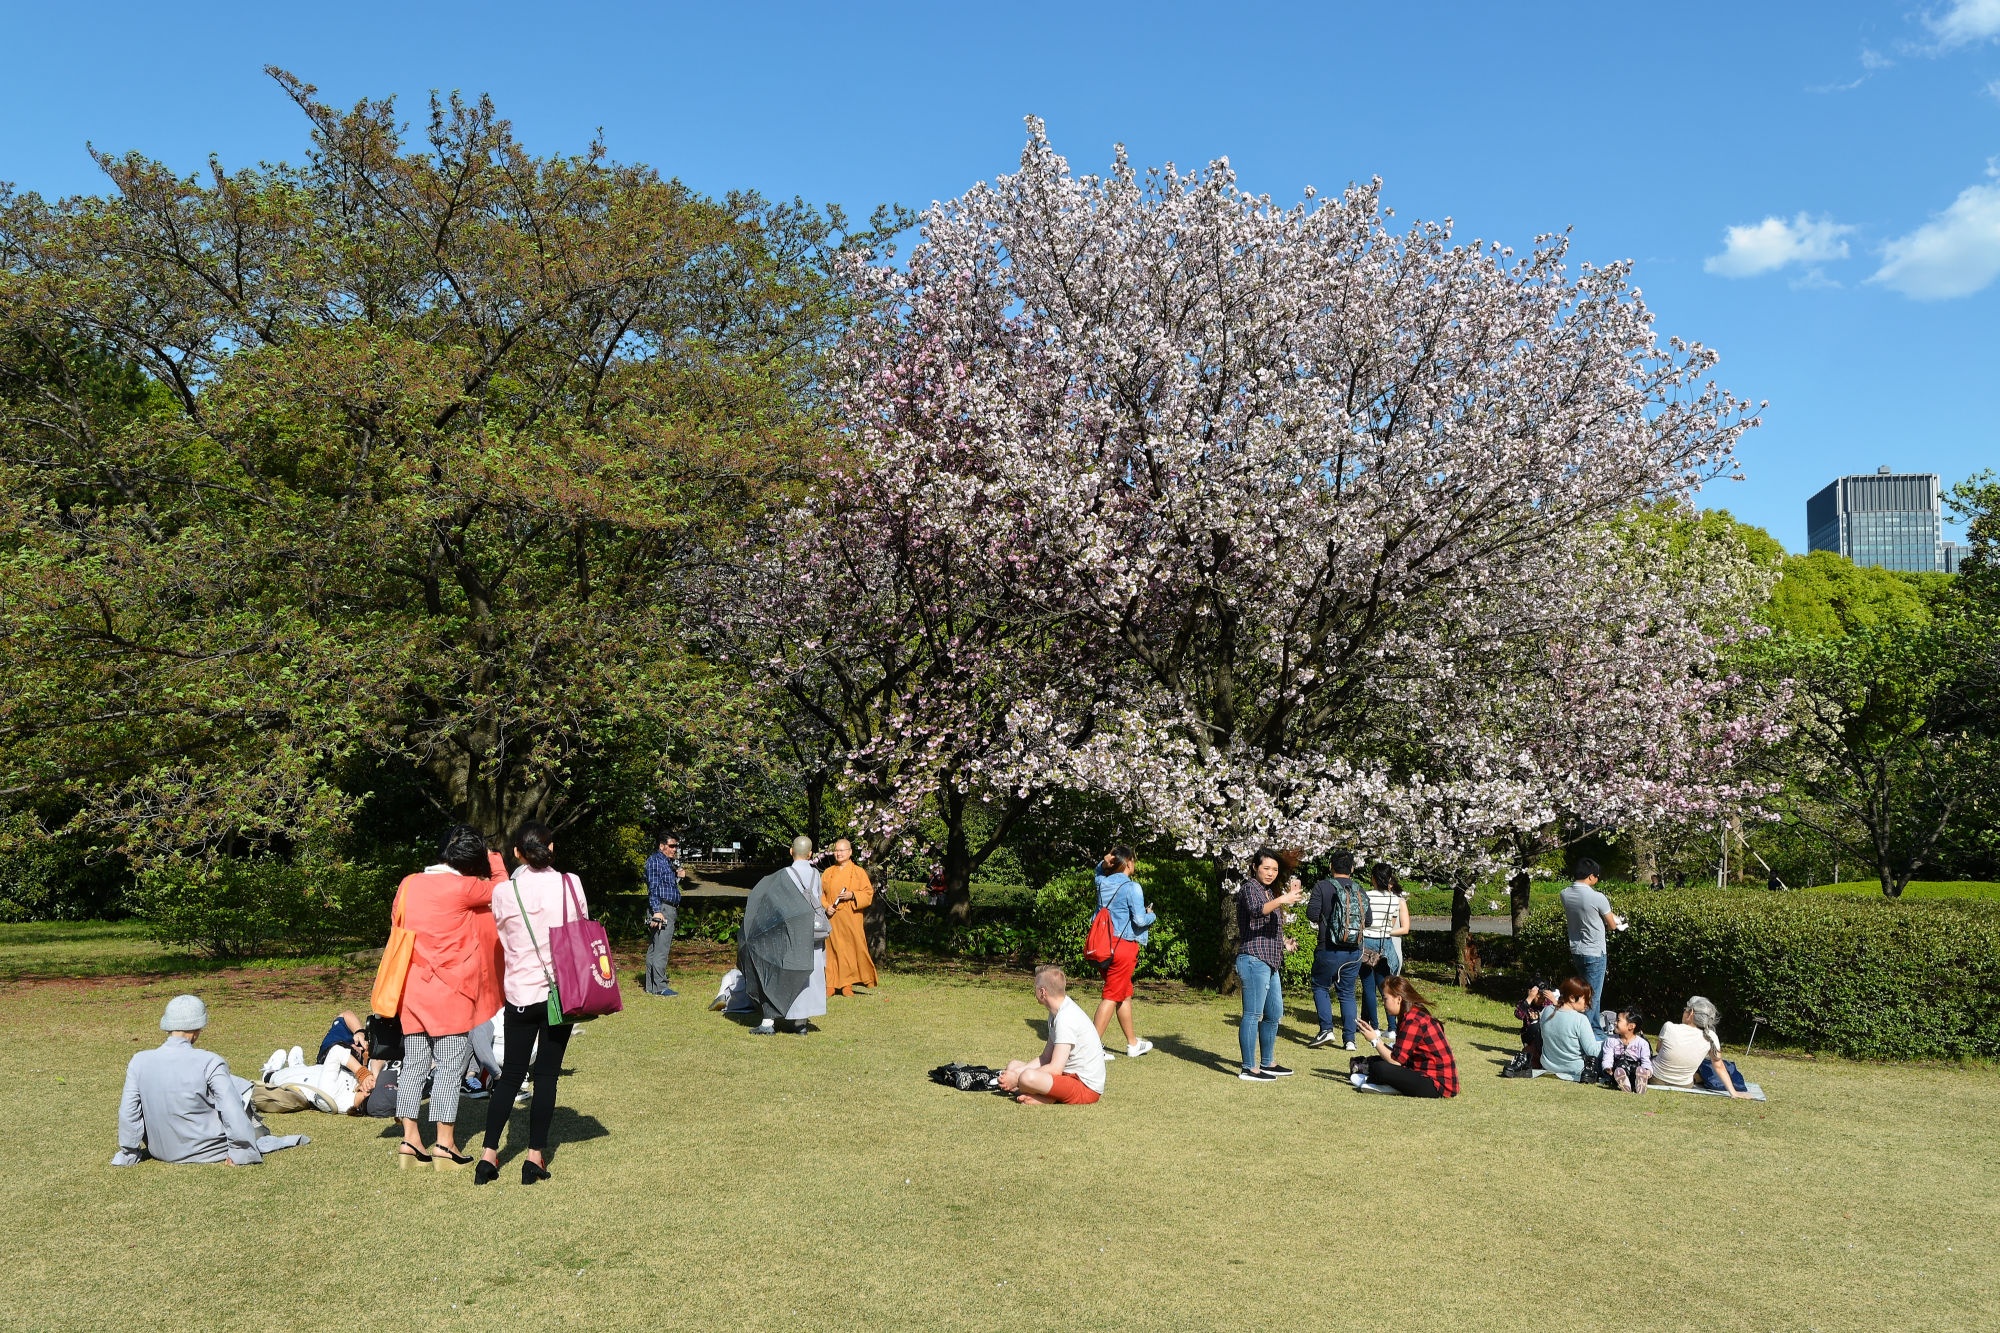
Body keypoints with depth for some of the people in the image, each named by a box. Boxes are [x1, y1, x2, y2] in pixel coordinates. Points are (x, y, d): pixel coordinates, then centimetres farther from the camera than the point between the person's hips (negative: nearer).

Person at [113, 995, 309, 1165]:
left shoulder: (139, 1061, -8)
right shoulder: (210, 1063, -19)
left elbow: (128, 1112, -3)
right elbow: (232, 1110, -19)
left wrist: (128, 1154, 11)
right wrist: (241, 1153, -9)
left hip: (161, 1151, 5)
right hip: (205, 1150, -4)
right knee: (240, 1087, 15)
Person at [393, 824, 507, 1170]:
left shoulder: (409, 884, 3)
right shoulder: (463, 888, -14)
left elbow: (398, 924, 14)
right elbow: (500, 887, 4)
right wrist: (492, 856, 20)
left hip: (413, 989, 6)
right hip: (450, 992, -6)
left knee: (414, 1065, 12)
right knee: (450, 1067, 2)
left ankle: (410, 1141, 14)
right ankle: (444, 1144, 5)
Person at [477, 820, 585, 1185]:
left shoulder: (504, 892, -6)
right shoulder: (571, 884, -6)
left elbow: (504, 941, 9)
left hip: (520, 994, 0)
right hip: (563, 991, 0)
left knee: (511, 1075, 11)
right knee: (547, 1075, 6)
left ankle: (488, 1155, 9)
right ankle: (535, 1157, 7)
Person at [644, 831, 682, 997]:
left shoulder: (668, 862, 21)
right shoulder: (655, 860, -8)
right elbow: (653, 887, -15)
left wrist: (678, 876, 13)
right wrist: (657, 911, -21)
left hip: (670, 910, 10)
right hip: (662, 909, -10)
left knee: (654, 948, 12)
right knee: (661, 948, -11)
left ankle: (651, 986, 16)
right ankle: (659, 987, -11)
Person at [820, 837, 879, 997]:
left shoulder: (859, 872, 6)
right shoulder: (827, 873, 14)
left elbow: (868, 894, 3)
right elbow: (820, 893, 14)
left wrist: (852, 896, -14)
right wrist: (826, 906, -4)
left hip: (851, 918, -2)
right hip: (831, 918, 2)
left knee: (851, 948, -7)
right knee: (831, 951, -1)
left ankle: (847, 984, -1)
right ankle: (831, 985, 3)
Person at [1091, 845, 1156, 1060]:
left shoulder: (1102, 883, 6)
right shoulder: (1131, 887, -14)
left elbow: (1099, 871, 30)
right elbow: (1139, 920, -16)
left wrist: (1105, 862, 9)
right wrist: (1151, 915, 5)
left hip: (1105, 944, 8)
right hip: (1123, 945, -8)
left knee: (1125, 994, 19)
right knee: (1112, 996, -4)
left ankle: (1133, 1044, 31)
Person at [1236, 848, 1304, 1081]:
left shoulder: (1268, 892, 19)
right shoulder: (1250, 888, -9)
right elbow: (1256, 910, -31)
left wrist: (1286, 918, 22)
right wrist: (1280, 900, -43)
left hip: (1270, 962, 10)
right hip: (1254, 960, -10)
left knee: (1274, 1013, 16)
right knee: (1253, 1014, -8)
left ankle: (1268, 1063, 27)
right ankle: (1249, 1069, -6)